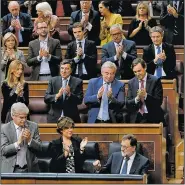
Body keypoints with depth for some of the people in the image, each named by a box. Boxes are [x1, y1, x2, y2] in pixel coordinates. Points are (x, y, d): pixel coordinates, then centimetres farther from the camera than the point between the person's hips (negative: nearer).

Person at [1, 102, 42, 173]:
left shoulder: (33, 126, 3)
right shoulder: (4, 128, -2)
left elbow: (39, 148, 2)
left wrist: (29, 140, -17)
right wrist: (18, 143, -23)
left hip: (30, 169, 1)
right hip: (11, 169, -1)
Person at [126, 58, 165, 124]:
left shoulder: (155, 81, -1)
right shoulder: (131, 83, 9)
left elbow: (159, 101, -6)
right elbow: (128, 104, 5)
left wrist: (146, 95, -19)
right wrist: (137, 98, -14)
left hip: (152, 118, -2)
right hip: (136, 118, 2)